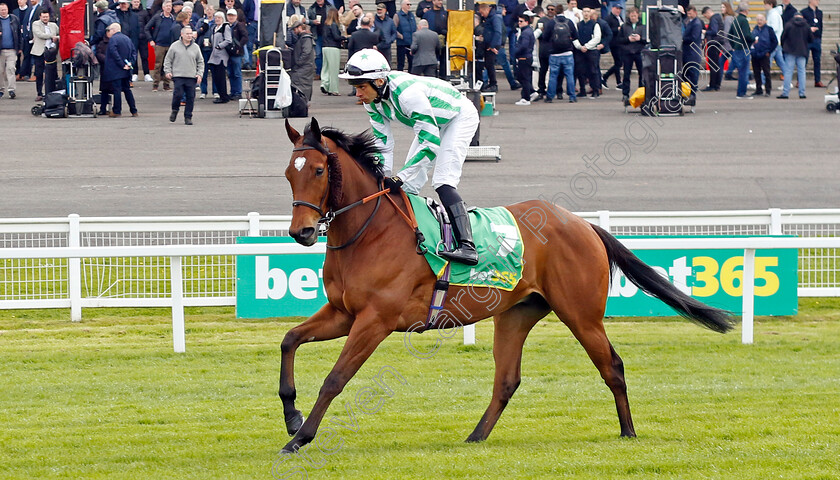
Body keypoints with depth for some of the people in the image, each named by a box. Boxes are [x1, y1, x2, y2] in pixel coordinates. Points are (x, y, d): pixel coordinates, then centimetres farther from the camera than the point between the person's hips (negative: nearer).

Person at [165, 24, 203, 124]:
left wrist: (199, 74, 4)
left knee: (190, 97, -1)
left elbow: (200, 62, 15)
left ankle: (188, 117, 8)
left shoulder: (196, 47, 10)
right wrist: (168, 71, -2)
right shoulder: (174, 46, 4)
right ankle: (175, 110, 14)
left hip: (192, 77, 2)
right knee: (178, 94, -13)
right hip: (178, 76, -2)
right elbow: (168, 60, 9)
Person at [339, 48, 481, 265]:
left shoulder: (407, 92, -38)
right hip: (433, 123, 9)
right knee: (408, 185, 5)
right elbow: (382, 144, -3)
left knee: (443, 181, -25)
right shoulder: (373, 100, -13)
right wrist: (384, 179, -15)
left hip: (460, 117, -9)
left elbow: (431, 142, -36)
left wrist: (399, 177, -38)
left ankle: (467, 246, -35)